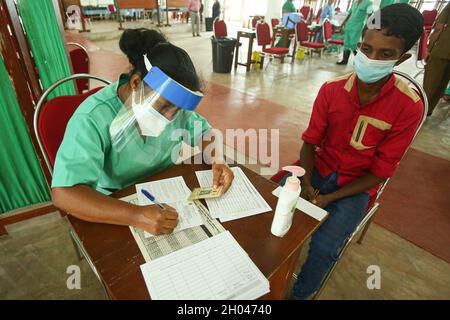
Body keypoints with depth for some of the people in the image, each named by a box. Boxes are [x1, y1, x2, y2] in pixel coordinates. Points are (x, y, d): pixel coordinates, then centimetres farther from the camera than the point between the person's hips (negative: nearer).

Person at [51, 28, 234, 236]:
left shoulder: (171, 101, -9)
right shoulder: (93, 119, -24)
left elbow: (203, 131, 4)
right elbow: (63, 194, -30)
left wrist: (218, 159, -15)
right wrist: (137, 216, -43)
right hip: (116, 210, -2)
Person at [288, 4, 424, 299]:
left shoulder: (408, 107, -16)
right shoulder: (331, 90, -8)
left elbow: (380, 172, -12)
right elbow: (310, 141, -3)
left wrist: (328, 199, -20)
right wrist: (306, 184, -18)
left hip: (356, 186, -2)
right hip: (319, 169, 3)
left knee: (323, 248, -21)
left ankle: (301, 293, 14)